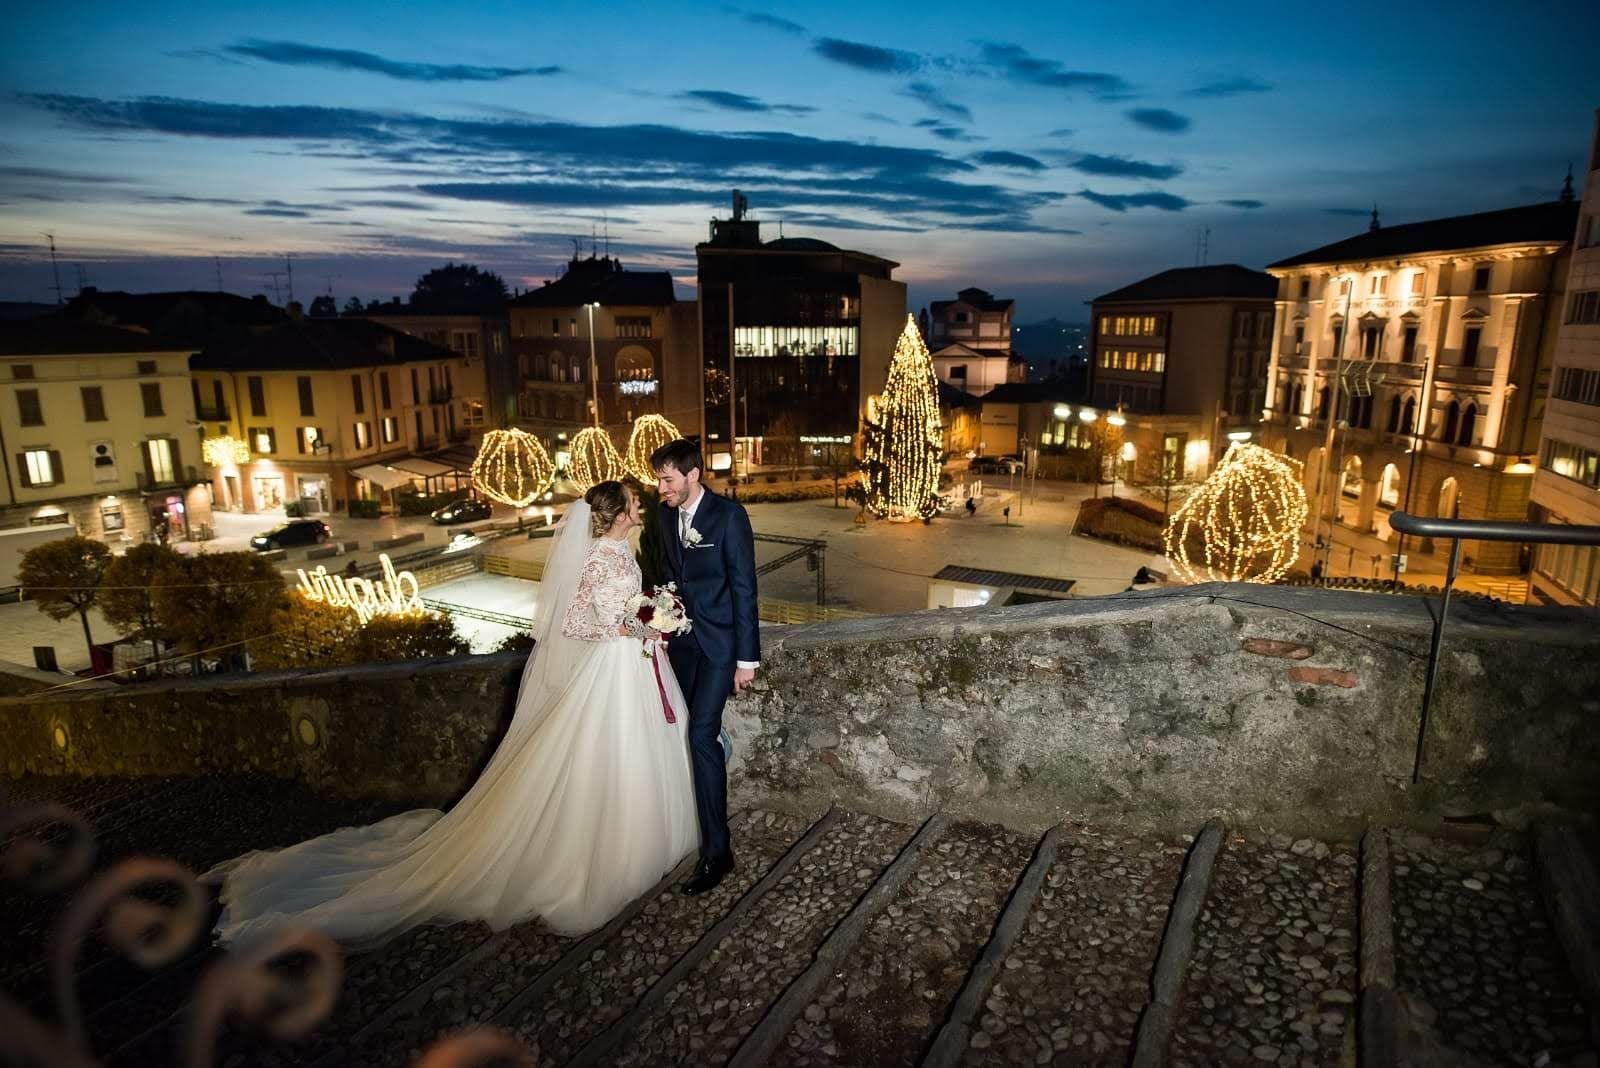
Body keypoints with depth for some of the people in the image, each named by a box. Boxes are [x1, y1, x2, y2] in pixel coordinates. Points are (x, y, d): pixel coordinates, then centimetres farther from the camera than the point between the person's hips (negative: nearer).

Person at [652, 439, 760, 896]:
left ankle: (717, 851, -3)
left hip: (719, 640, -6)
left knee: (702, 735, -12)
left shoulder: (729, 515, -15)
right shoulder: (665, 514, 4)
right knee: (683, 731, 9)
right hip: (682, 638, 6)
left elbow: (744, 587, -15)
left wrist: (747, 657, -15)